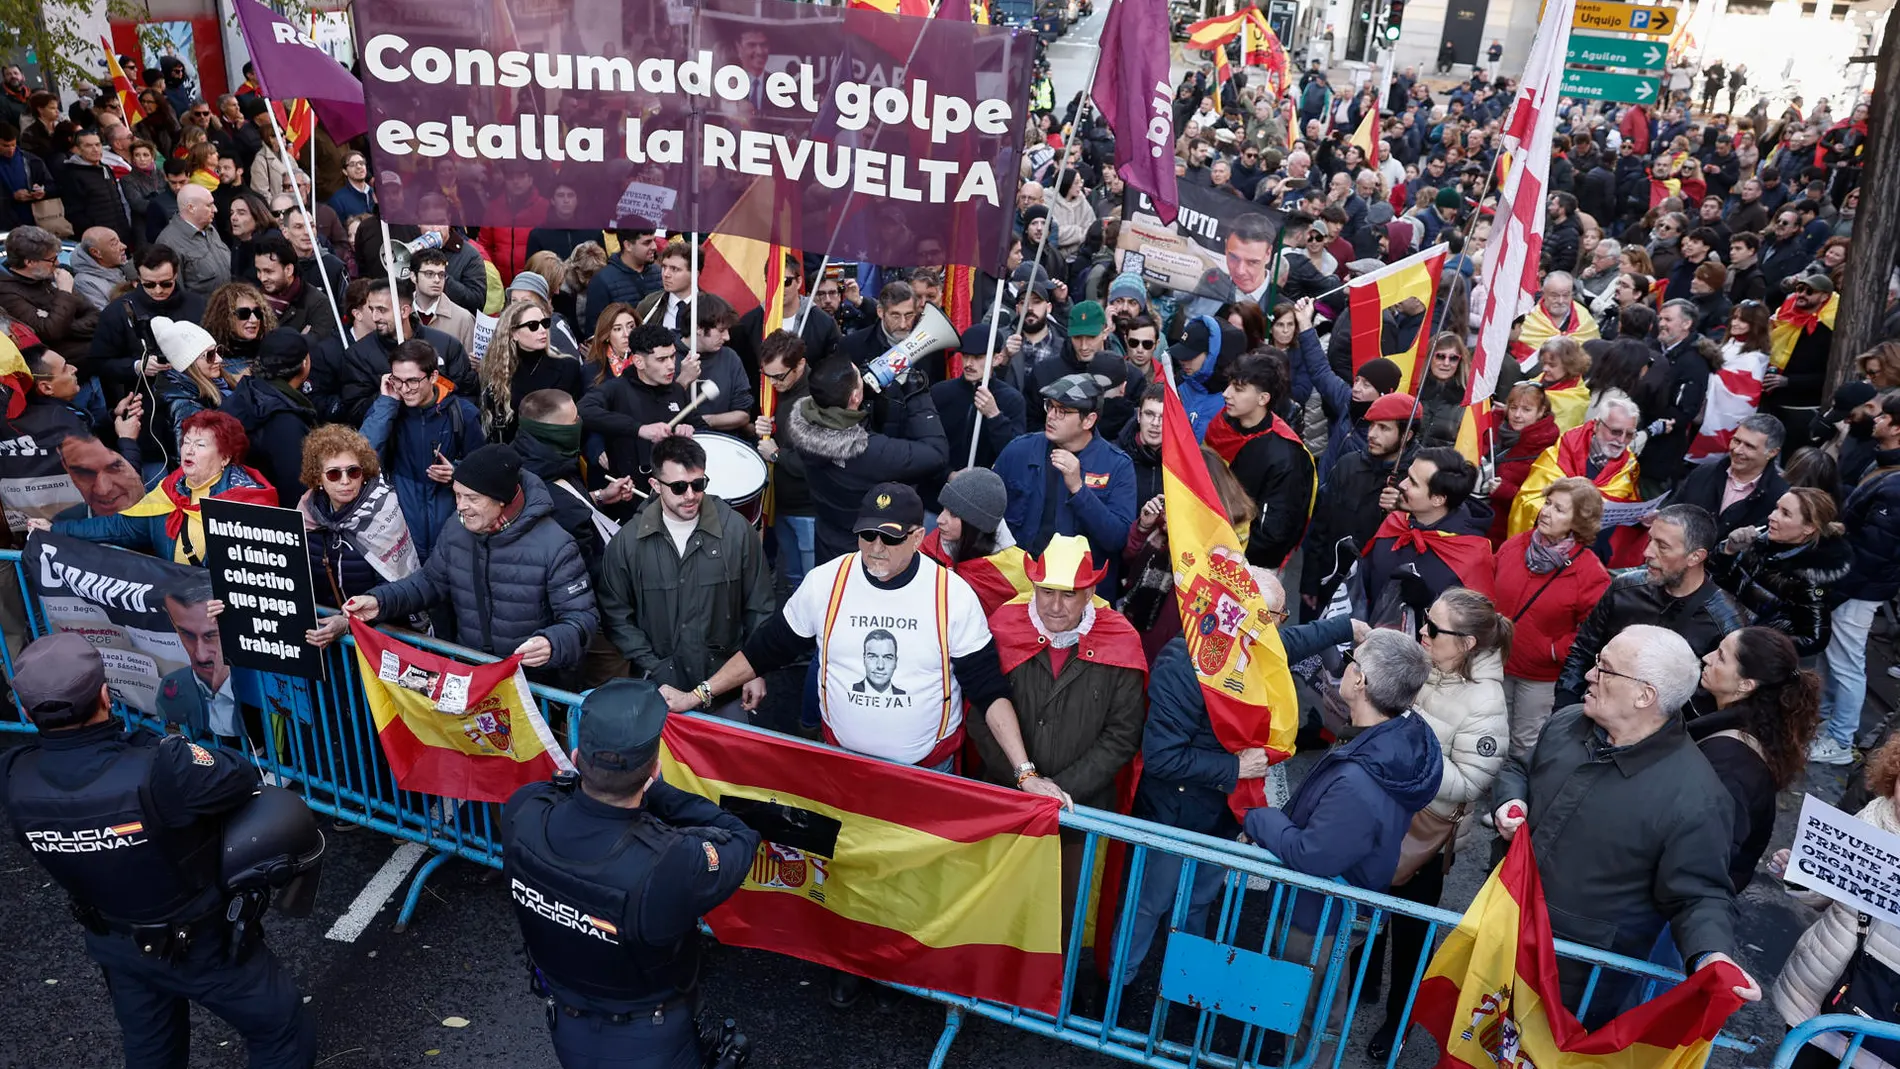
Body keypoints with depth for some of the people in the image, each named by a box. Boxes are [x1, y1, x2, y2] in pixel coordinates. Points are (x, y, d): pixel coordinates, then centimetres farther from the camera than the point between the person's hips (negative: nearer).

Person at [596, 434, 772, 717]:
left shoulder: (736, 530, -9)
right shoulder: (627, 542, -7)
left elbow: (759, 607, -1)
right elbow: (616, 614, 0)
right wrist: (655, 670, -7)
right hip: (662, 686, 0)